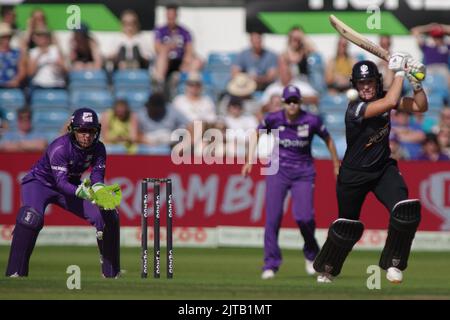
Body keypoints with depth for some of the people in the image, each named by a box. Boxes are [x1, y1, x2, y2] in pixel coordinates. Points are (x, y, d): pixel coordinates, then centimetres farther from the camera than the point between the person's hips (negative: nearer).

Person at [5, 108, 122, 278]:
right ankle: (15, 274, -32)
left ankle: (112, 273, 10)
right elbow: (61, 182, -39)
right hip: (39, 182, -6)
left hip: (70, 186, 6)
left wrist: (100, 190, -45)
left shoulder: (98, 149, -13)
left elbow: (97, 175, -21)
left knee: (109, 216, -5)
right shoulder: (60, 147, -31)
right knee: (31, 218, -35)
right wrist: (81, 192, -57)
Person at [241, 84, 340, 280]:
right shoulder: (273, 119, -8)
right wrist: (250, 160, 6)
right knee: (272, 215, -12)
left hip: (303, 173, -1)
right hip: (278, 170, 1)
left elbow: (328, 139, 6)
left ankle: (311, 254, 16)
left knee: (304, 216, -14)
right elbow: (257, 134, 11)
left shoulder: (311, 121, -10)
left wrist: (337, 166, 11)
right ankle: (271, 264, -4)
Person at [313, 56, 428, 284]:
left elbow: (421, 107, -5)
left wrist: (415, 81, -21)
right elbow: (390, 102, -39)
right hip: (354, 175, -4)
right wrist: (399, 72, -29)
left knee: (406, 211, -21)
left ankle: (393, 264, -3)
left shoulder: (382, 98, -6)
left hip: (383, 169, 4)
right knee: (347, 227, 8)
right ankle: (325, 269, 35)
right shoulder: (355, 109, -25)